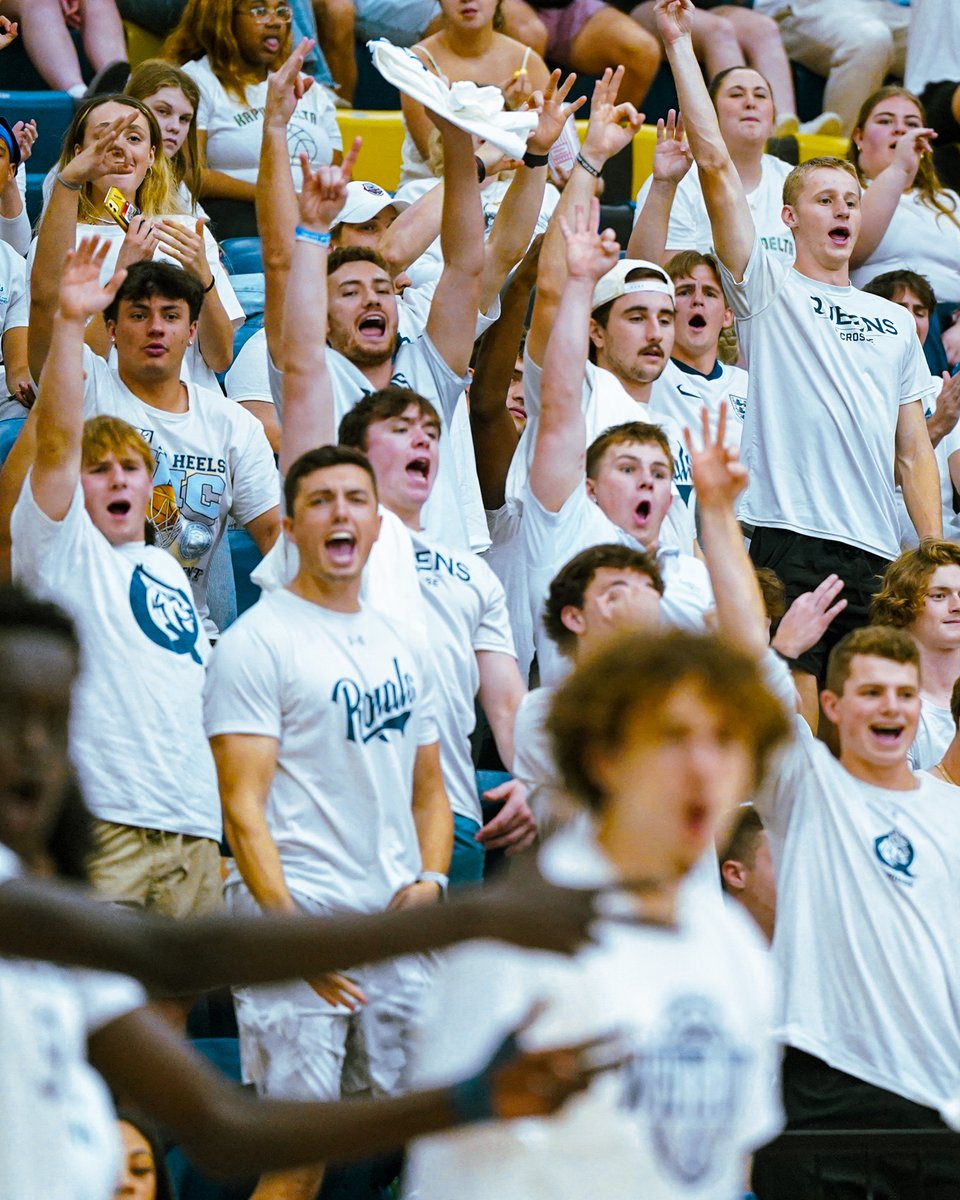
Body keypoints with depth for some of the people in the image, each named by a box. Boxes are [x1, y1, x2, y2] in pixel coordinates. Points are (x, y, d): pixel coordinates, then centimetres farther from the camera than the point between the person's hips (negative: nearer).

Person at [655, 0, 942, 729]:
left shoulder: (895, 322, 21)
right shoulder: (768, 291, 8)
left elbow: (914, 451, 19)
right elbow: (716, 164, 0)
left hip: (877, 555, 5)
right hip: (789, 534, -5)